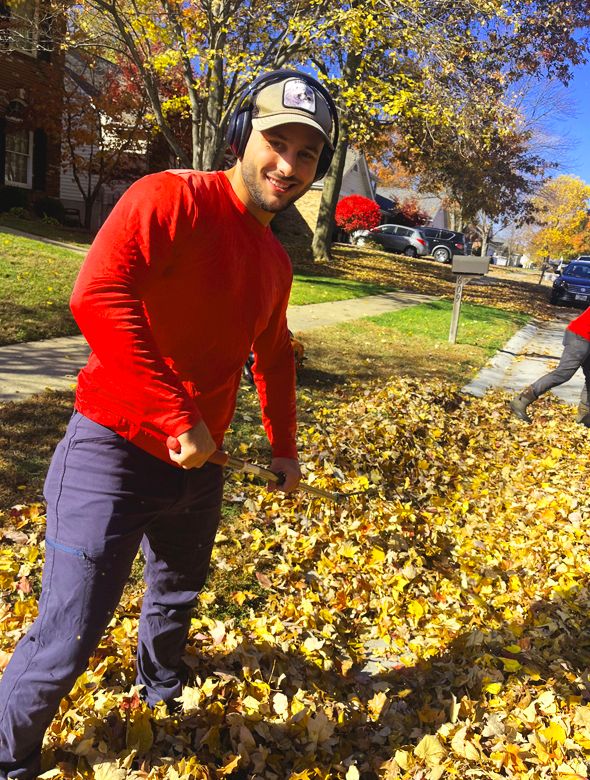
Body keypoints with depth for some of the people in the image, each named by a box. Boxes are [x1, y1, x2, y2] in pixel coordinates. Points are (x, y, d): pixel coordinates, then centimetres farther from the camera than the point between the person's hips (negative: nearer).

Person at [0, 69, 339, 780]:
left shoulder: (275, 262, 9)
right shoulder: (171, 200, -16)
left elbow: (273, 355, 22)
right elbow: (97, 296, -30)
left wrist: (282, 446, 26)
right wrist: (177, 418, -29)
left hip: (197, 464, 8)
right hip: (114, 454, -7)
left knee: (178, 594, 28)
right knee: (69, 636, 0)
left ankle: (160, 682, 60)